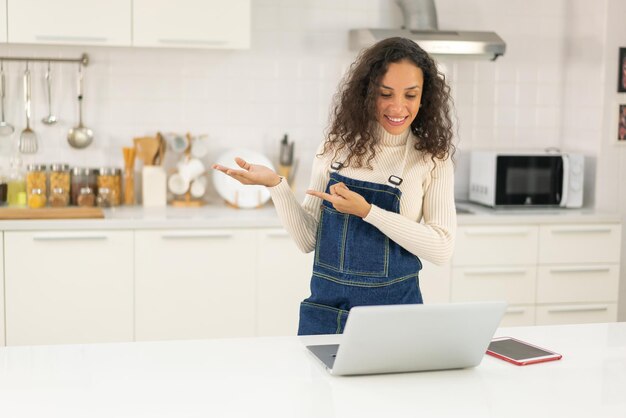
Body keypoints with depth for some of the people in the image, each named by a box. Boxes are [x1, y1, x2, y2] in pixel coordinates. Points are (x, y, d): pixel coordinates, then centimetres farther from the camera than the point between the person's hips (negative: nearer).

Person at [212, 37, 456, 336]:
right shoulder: (336, 148, 1)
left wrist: (366, 211, -21)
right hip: (324, 308, 2)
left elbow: (442, 249, -14)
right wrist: (275, 185, -13)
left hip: (392, 311, -2)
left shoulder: (433, 159, -6)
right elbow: (309, 239, 1)